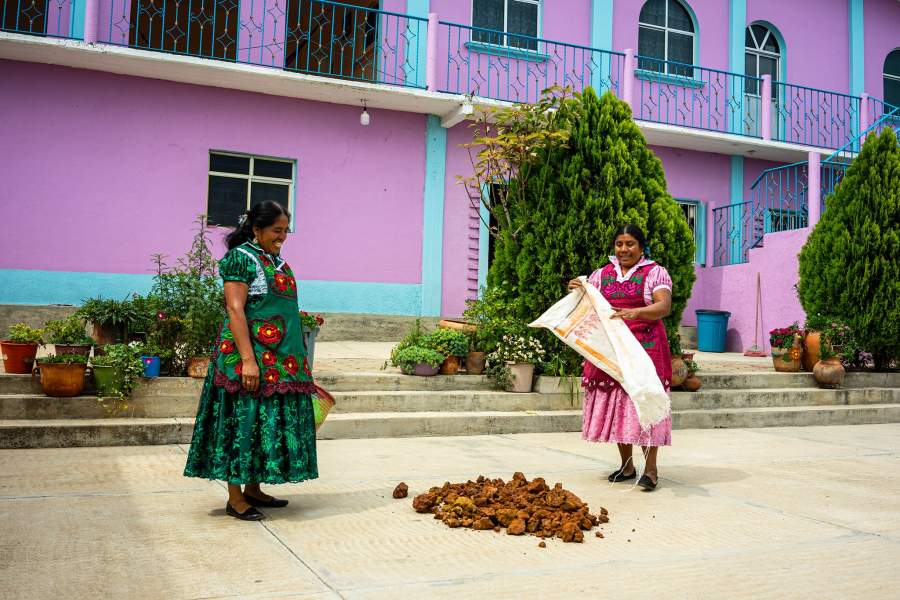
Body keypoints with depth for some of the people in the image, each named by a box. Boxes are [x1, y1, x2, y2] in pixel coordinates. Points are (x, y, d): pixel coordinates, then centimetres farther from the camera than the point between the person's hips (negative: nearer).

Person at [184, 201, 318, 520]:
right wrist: (248, 360, -23)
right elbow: (235, 310, -16)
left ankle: (253, 488, 21)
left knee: (268, 421, 11)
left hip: (281, 361, 9)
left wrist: (298, 359, 19)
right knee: (244, 420, -4)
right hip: (251, 357, -8)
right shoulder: (241, 257, -8)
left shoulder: (278, 261, 16)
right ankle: (234, 497, 5)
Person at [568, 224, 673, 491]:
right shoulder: (601, 274, 13)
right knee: (614, 404, 5)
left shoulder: (655, 273, 1)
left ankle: (650, 469, 0)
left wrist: (636, 312, -31)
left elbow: (664, 306, -13)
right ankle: (626, 466, 17)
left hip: (644, 348, -4)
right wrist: (577, 292, -9)